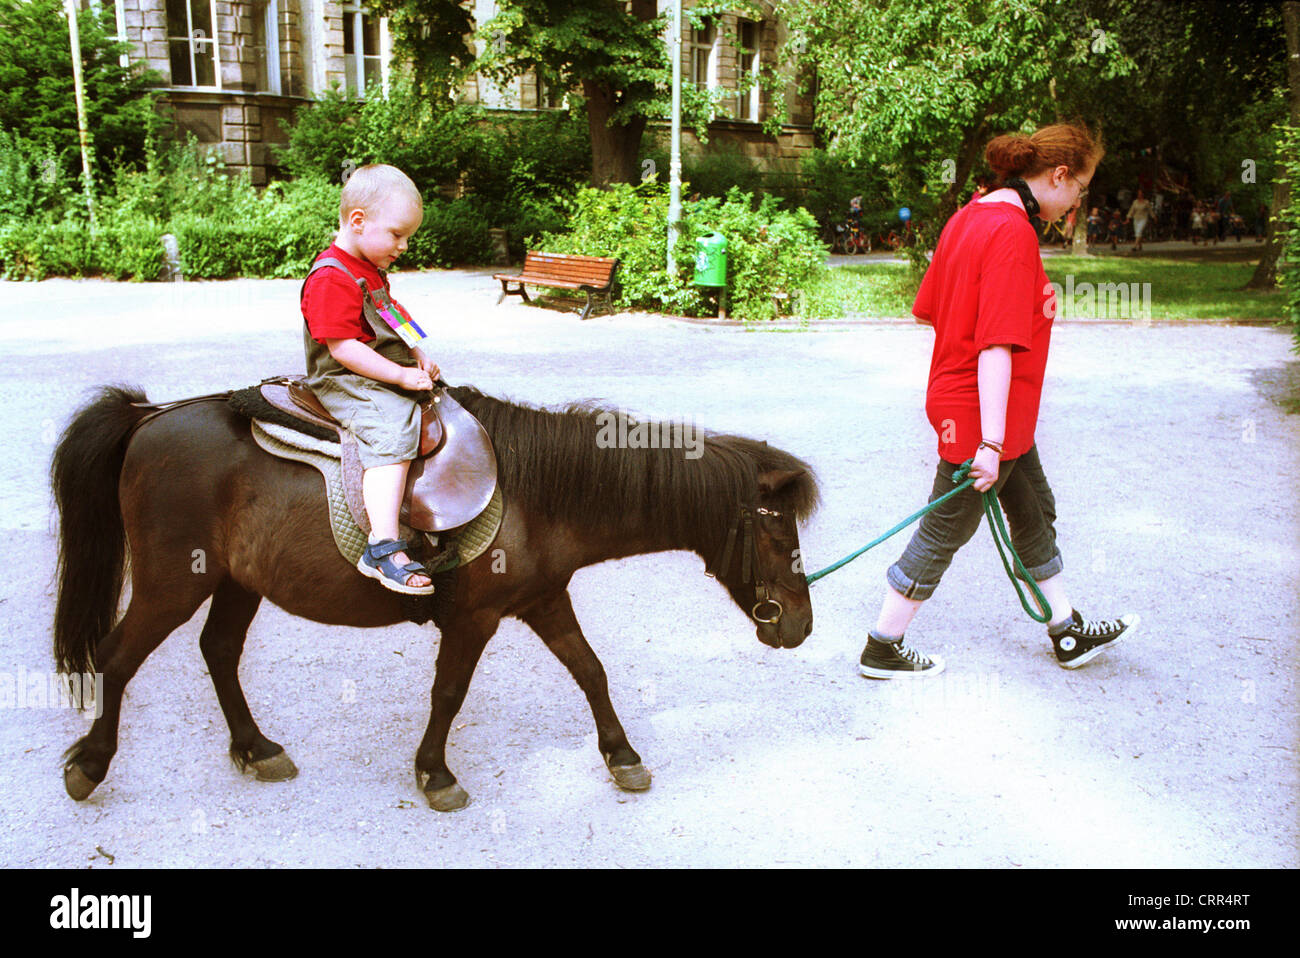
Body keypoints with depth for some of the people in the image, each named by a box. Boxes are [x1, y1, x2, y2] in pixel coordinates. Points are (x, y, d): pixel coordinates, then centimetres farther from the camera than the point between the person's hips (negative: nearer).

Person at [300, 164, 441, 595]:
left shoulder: (371, 270, 15)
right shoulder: (331, 279, -19)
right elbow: (342, 348, -25)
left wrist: (418, 357, 10)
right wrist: (400, 376, -24)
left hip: (388, 373, 11)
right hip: (346, 382, -11)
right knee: (392, 431, -33)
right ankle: (382, 549, -38)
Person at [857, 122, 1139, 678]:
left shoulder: (969, 217, 6)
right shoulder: (1013, 233, -23)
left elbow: (925, 311, 12)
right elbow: (997, 347, -28)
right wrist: (991, 443, -28)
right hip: (981, 415, -10)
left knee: (1035, 512, 21)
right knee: (943, 534, 3)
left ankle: (1069, 634, 37)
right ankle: (881, 650, 19)